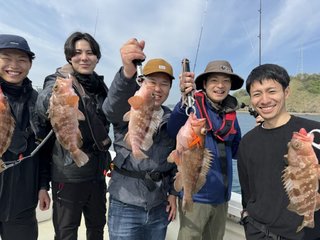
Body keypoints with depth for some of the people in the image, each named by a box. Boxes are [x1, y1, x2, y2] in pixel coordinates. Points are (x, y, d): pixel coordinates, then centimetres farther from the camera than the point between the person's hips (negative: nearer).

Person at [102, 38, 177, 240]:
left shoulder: (172, 120, 4)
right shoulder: (128, 111, -10)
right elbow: (112, 106, -34)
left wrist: (172, 193, 6)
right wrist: (128, 71, -52)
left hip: (159, 207, 4)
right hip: (125, 206, -4)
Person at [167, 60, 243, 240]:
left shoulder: (230, 114, 4)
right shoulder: (193, 106, -13)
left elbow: (236, 150, 13)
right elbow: (174, 131, -32)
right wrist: (185, 100, -50)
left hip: (221, 196, 6)